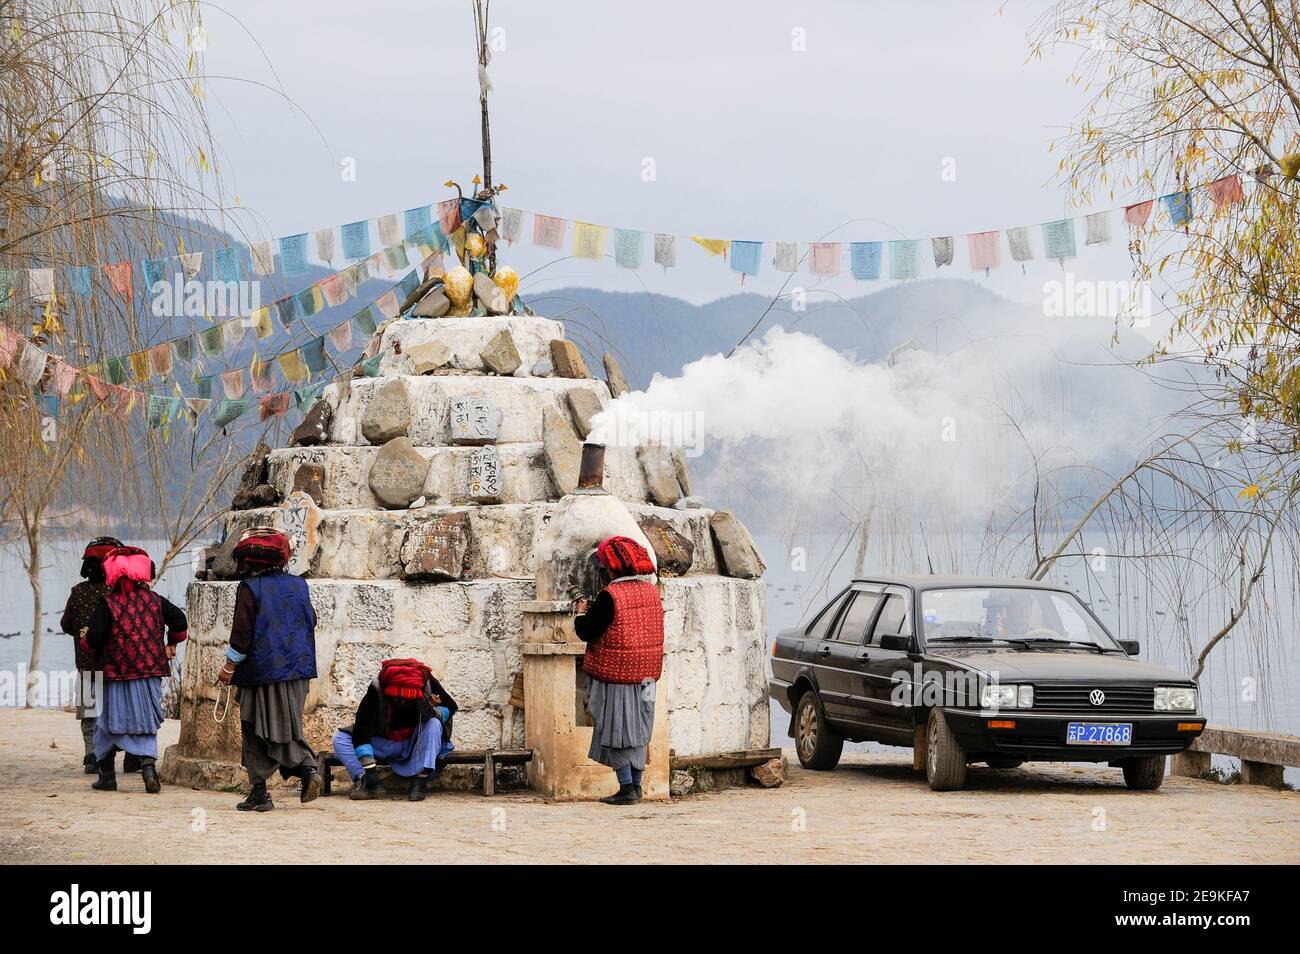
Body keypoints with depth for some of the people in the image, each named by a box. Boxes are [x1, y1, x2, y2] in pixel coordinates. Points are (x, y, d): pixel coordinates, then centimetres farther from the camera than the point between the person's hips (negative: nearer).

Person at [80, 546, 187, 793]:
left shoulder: (107, 603, -8)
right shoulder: (153, 599, 4)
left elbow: (95, 637, -13)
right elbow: (178, 618, 7)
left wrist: (86, 641, 10)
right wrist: (172, 644, 22)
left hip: (118, 673, -3)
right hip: (150, 672, 3)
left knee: (109, 723, 11)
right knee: (146, 724, 7)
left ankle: (106, 775, 15)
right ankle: (148, 768, -12)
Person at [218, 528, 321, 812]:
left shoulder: (250, 588, -10)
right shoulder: (299, 585, 7)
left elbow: (242, 632, -11)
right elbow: (311, 622, 15)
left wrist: (229, 667, -2)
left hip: (262, 671, -5)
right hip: (298, 669, 5)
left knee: (257, 735, 3)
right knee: (288, 727, 14)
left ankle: (259, 791, 3)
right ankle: (308, 767, -10)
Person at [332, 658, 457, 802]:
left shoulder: (427, 683, -19)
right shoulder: (376, 690, -24)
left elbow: (450, 707, -3)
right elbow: (361, 732, -24)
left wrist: (434, 712, -27)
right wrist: (370, 769, -34)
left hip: (415, 744, 0)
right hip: (384, 744, 0)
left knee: (434, 724, -31)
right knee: (340, 739, -18)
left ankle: (420, 781, -32)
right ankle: (370, 783, -28)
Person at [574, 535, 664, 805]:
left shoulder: (610, 596, -17)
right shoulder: (651, 591, 3)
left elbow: (587, 631, -14)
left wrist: (581, 613, 8)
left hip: (615, 675, -6)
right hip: (645, 674, 6)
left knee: (615, 733, 1)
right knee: (637, 731, 16)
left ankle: (627, 788, -1)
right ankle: (636, 785, 21)